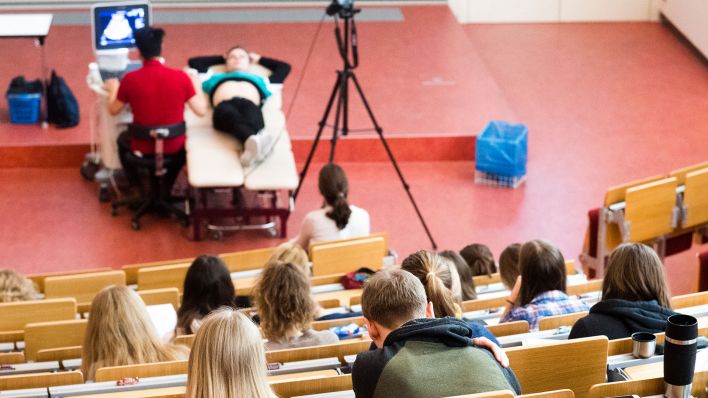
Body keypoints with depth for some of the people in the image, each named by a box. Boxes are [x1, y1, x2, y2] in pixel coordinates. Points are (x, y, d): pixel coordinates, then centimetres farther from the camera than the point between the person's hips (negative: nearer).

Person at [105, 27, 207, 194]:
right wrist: (196, 86, 13)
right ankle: (166, 186, 42)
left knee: (123, 139, 35)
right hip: (173, 146, 1)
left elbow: (113, 110, 2)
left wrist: (113, 89, 23)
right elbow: (201, 111, -6)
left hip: (142, 147, 0)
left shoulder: (130, 79, -14)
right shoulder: (181, 77, -13)